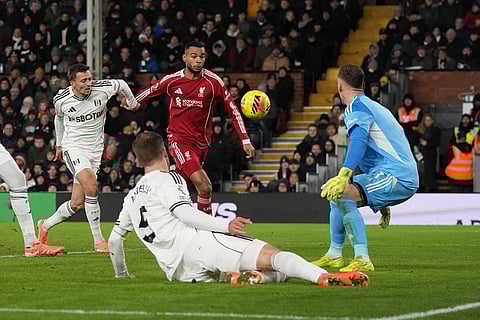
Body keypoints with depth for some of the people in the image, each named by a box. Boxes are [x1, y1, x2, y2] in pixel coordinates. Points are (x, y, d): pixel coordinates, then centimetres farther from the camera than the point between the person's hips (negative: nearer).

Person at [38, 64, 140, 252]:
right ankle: (98, 240, -17)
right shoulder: (61, 99, -8)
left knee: (77, 204, 1)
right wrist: (59, 144, 26)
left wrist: (132, 102, 28)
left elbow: (121, 85, 12)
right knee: (91, 187, -27)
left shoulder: (102, 89, -11)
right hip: (73, 147, -3)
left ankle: (45, 225, 28)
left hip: (95, 150, 3)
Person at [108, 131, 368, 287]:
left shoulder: (131, 197, 28)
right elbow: (184, 213, -11)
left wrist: (122, 274, 48)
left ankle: (238, 276, -23)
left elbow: (114, 240, 32)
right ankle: (324, 277, -47)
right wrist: (226, 225, -19)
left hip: (177, 272, 7)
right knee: (272, 256, -20)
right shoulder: (167, 179, 7)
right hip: (192, 244, -7)